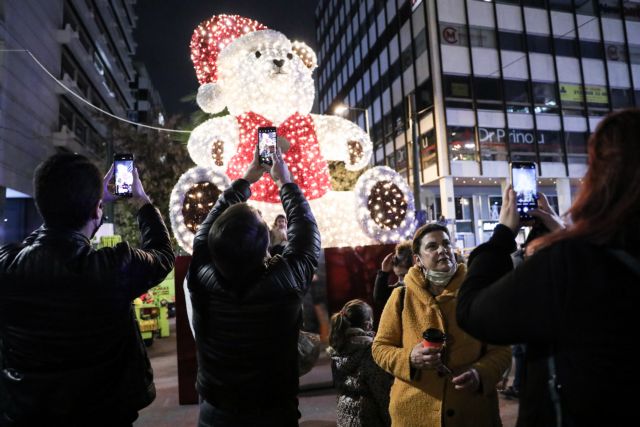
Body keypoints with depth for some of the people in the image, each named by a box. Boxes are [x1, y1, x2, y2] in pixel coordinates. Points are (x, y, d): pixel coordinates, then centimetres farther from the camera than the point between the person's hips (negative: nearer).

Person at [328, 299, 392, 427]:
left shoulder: (337, 348, -1)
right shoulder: (369, 349, -21)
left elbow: (339, 384, 9)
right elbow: (381, 390, -17)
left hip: (345, 413, 6)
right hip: (367, 415, -6)